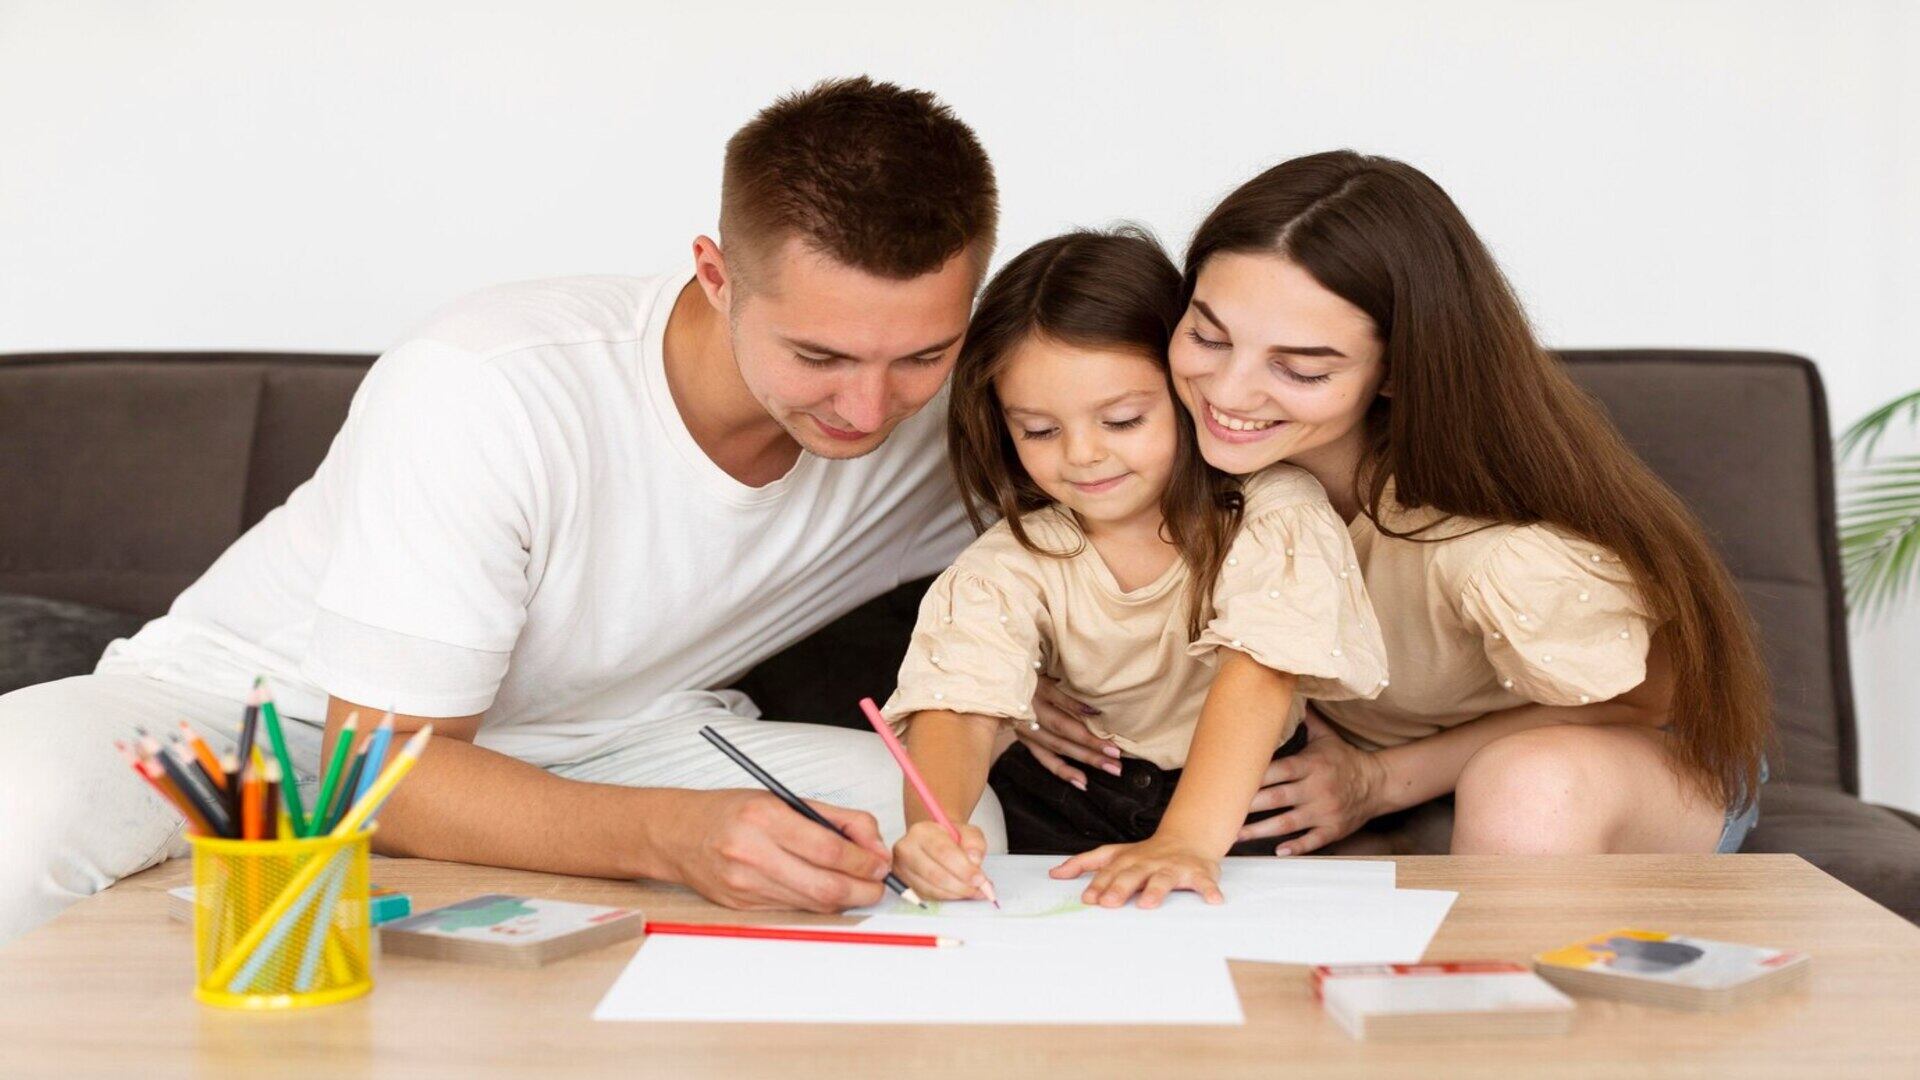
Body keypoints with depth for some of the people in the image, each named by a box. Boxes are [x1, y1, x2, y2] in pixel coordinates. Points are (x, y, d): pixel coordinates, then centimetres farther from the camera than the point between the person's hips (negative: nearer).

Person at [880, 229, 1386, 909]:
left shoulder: (1274, 515, -14)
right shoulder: (1013, 565, -8)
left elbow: (1258, 672, -28)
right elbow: (957, 706, -22)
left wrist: (1187, 841, -44)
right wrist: (932, 827, -45)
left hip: (1246, 801, -2)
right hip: (1072, 798, 3)